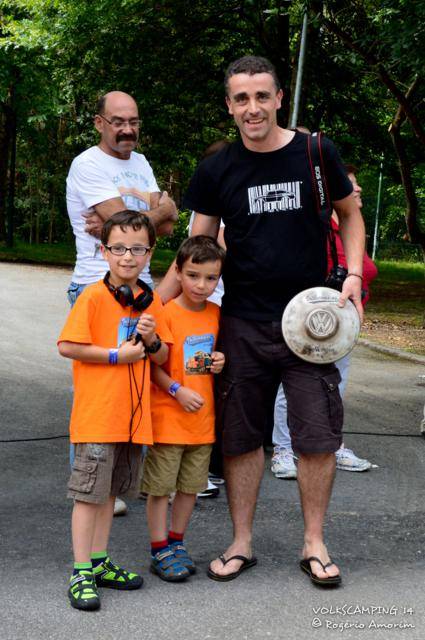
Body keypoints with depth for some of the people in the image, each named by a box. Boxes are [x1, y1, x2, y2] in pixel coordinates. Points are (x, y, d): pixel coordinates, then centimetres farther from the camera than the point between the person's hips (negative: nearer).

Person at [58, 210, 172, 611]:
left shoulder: (151, 302, 9)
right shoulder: (93, 297, -9)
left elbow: (162, 358, 13)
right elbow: (67, 346, -15)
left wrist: (152, 341, -9)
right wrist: (117, 355, -15)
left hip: (133, 416, 6)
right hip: (96, 414, -6)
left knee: (111, 491, 15)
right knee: (89, 493, -2)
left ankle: (99, 562, 27)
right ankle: (82, 573, 4)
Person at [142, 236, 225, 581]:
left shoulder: (217, 314, 4)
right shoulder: (166, 313, -13)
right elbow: (152, 366, -12)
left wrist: (219, 361, -1)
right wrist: (179, 391, -20)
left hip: (204, 418, 6)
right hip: (168, 418, -5)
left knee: (190, 486, 15)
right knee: (160, 487, 3)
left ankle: (177, 542, 30)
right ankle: (160, 550, 15)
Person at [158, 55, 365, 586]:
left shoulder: (316, 154, -2)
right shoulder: (217, 170, 0)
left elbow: (350, 214, 12)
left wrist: (353, 274, -3)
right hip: (243, 324, 1)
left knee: (317, 437, 1)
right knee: (241, 437, 8)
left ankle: (314, 543, 19)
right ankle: (241, 543, 23)